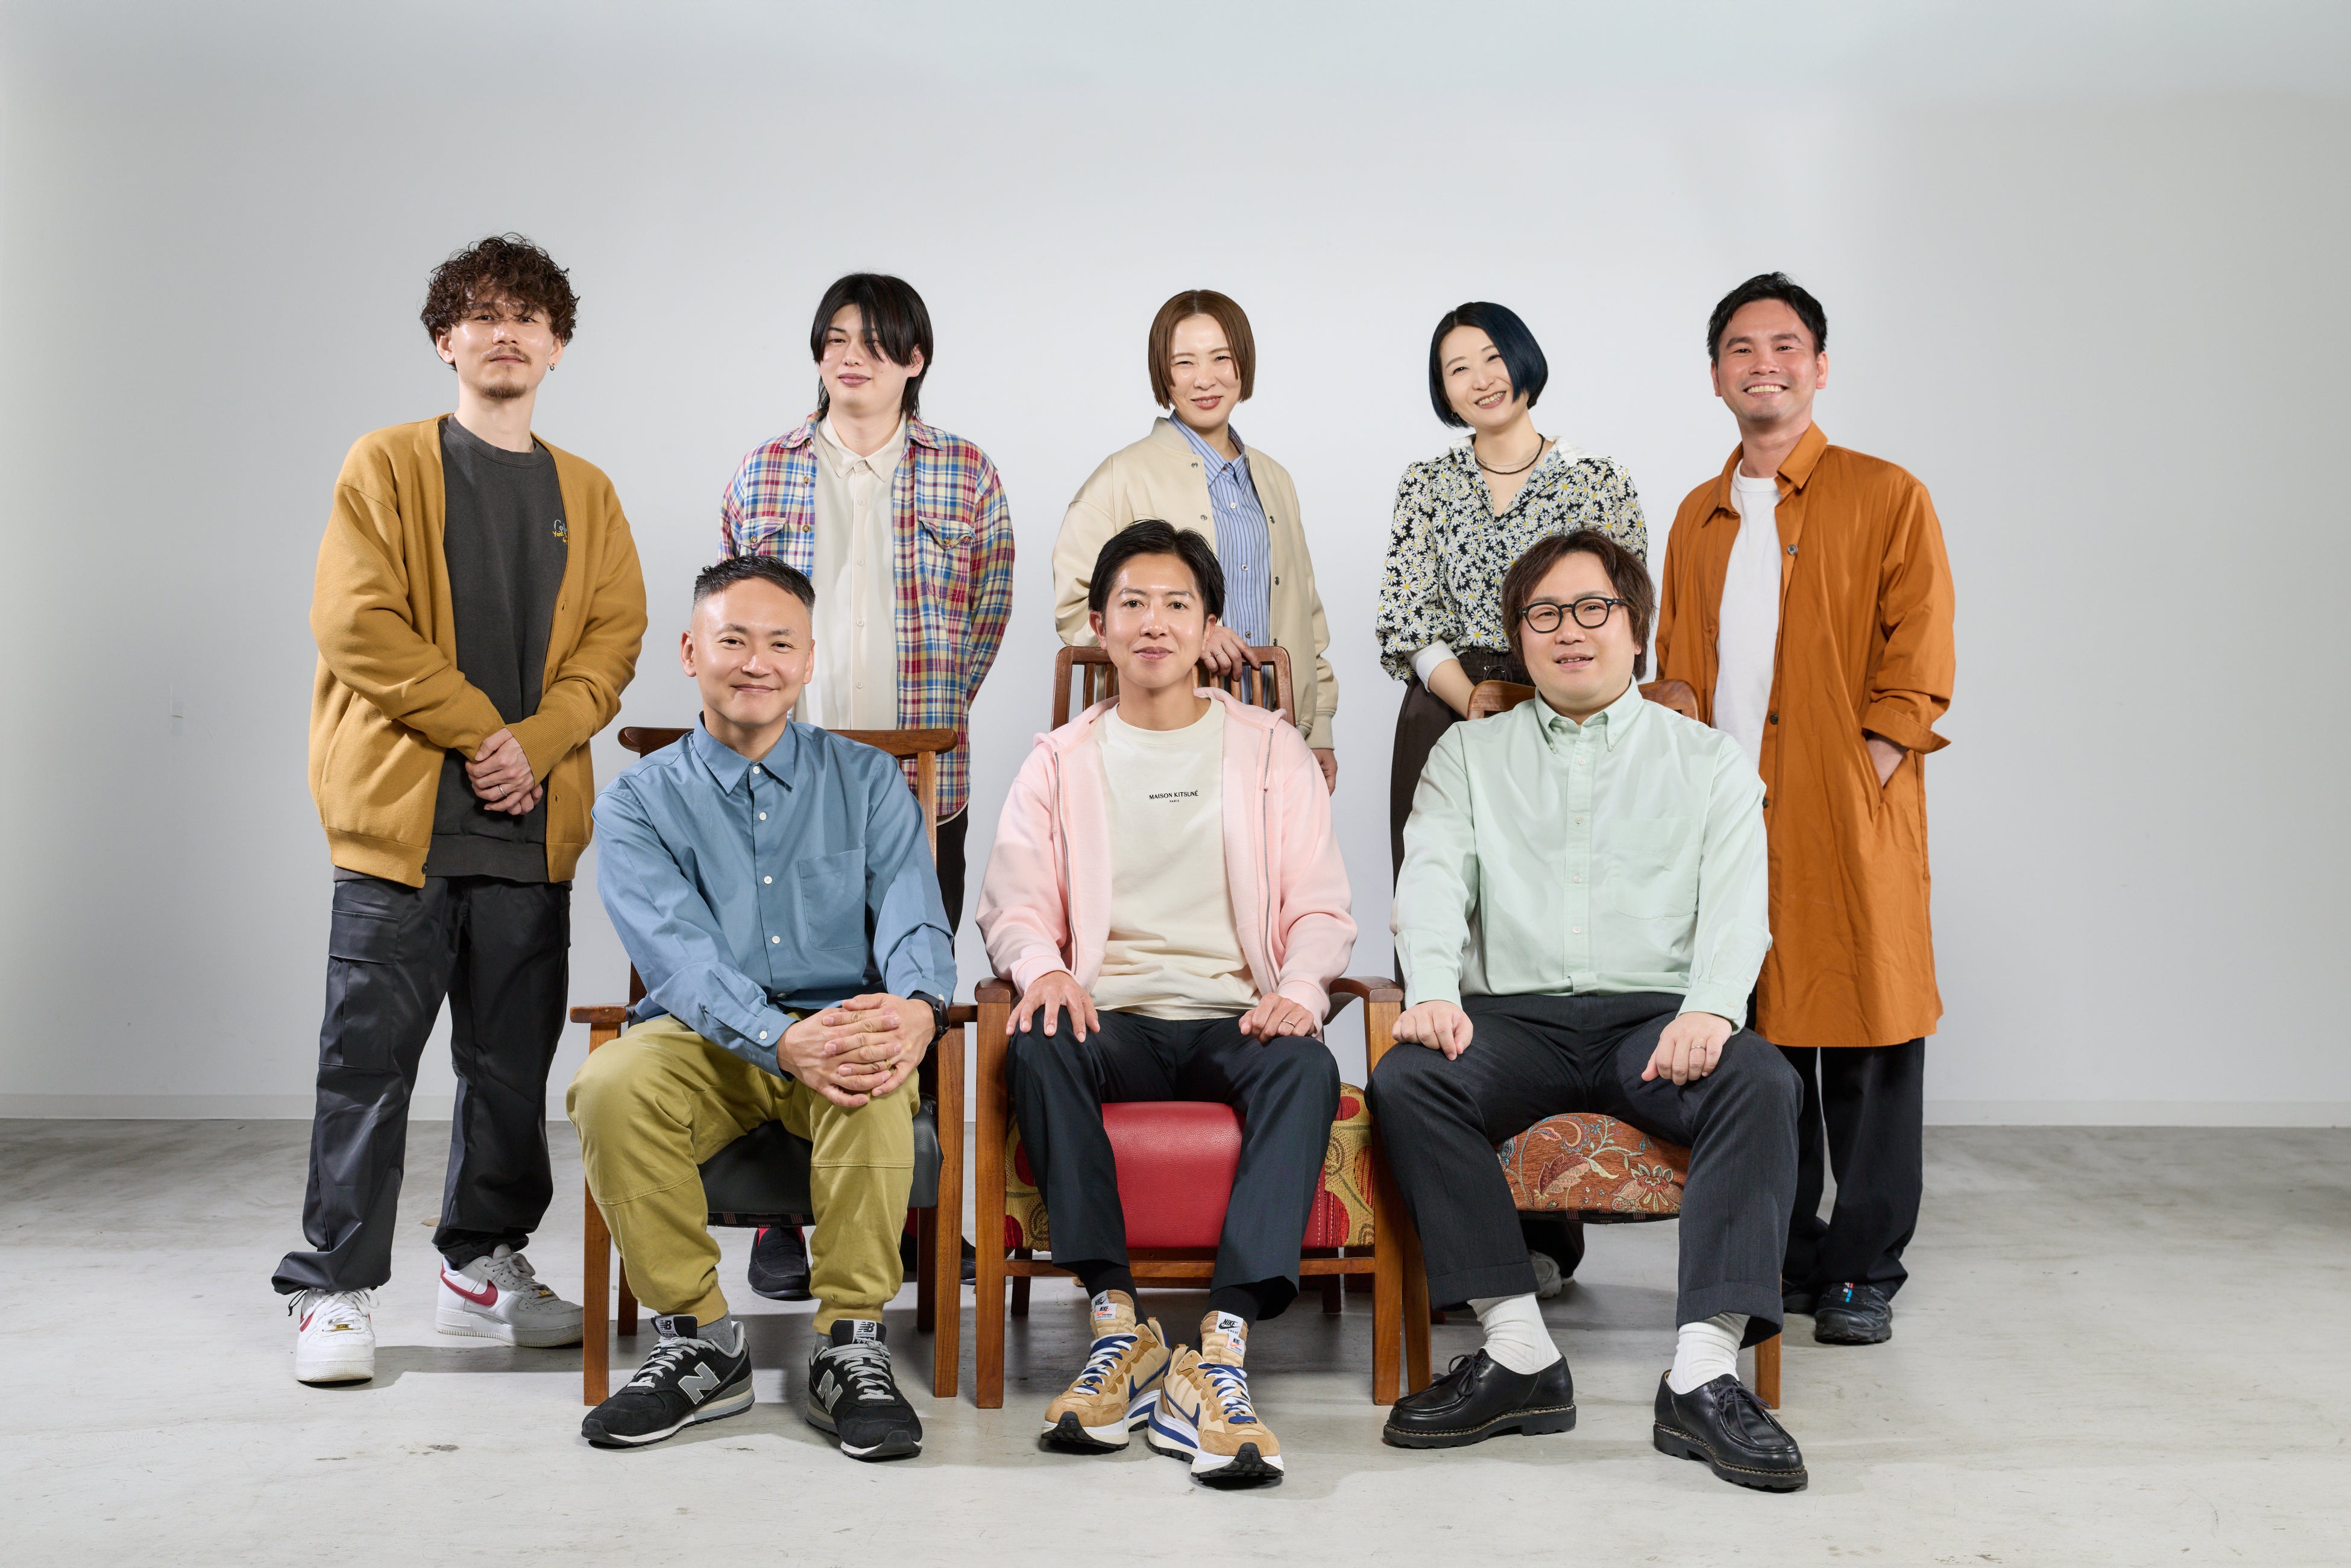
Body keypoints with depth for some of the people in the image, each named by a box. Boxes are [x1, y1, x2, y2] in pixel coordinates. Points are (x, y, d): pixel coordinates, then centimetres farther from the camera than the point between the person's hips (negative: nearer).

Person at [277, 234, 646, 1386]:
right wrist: (476, 729, -10)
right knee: (370, 1055, -1)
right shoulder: (387, 466, 3)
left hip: (532, 821, 4)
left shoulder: (587, 495, 15)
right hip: (403, 814, -4)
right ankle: (334, 1289, 9)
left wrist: (536, 742, -8)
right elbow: (357, 623, -7)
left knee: (513, 1060, 9)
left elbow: (614, 638, 7)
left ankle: (482, 1266, 23)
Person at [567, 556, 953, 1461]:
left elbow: (913, 919, -5)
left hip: (841, 1025, 0)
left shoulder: (867, 782, 9)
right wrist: (783, 1040, -32)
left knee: (877, 1081, -34)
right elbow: (679, 953, -12)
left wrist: (917, 1007, -31)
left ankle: (849, 1346, -21)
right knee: (611, 1085, -31)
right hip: (703, 1041, 1)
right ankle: (698, 1341, -13)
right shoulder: (638, 802, 5)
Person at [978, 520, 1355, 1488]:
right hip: (1114, 1017, 1)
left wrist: (1296, 990, -14)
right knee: (1040, 1049, -34)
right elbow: (1013, 900, 8)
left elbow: (1319, 906, 8)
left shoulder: (1272, 749, 16)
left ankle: (1220, 1352, -40)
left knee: (1306, 1066, -34)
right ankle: (1118, 1323, -29)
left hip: (1237, 1017, 0)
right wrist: (1043, 967, -16)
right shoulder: (1061, 761, 18)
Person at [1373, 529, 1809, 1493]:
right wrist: (1432, 991, -17)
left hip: (1656, 1015, 0)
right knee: (1404, 1080, -29)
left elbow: (1736, 904, 3)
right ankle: (1519, 1356, -24)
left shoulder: (1710, 762, 17)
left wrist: (1711, 1008, -19)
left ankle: (1705, 1375, -32)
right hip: (1514, 1013, 1)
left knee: (1762, 1082, -31)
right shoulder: (1469, 755, 20)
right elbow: (1432, 880, 4)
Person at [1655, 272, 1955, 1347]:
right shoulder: (1699, 517, 18)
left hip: (1850, 820, -4)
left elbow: (1919, 652, -3)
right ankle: (1781, 1259, 20)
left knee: (1866, 1044, -1)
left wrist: (1872, 765, -12)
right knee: (1753, 1038, 7)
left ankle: (1864, 1273, 11)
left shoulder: (1884, 497, 3)